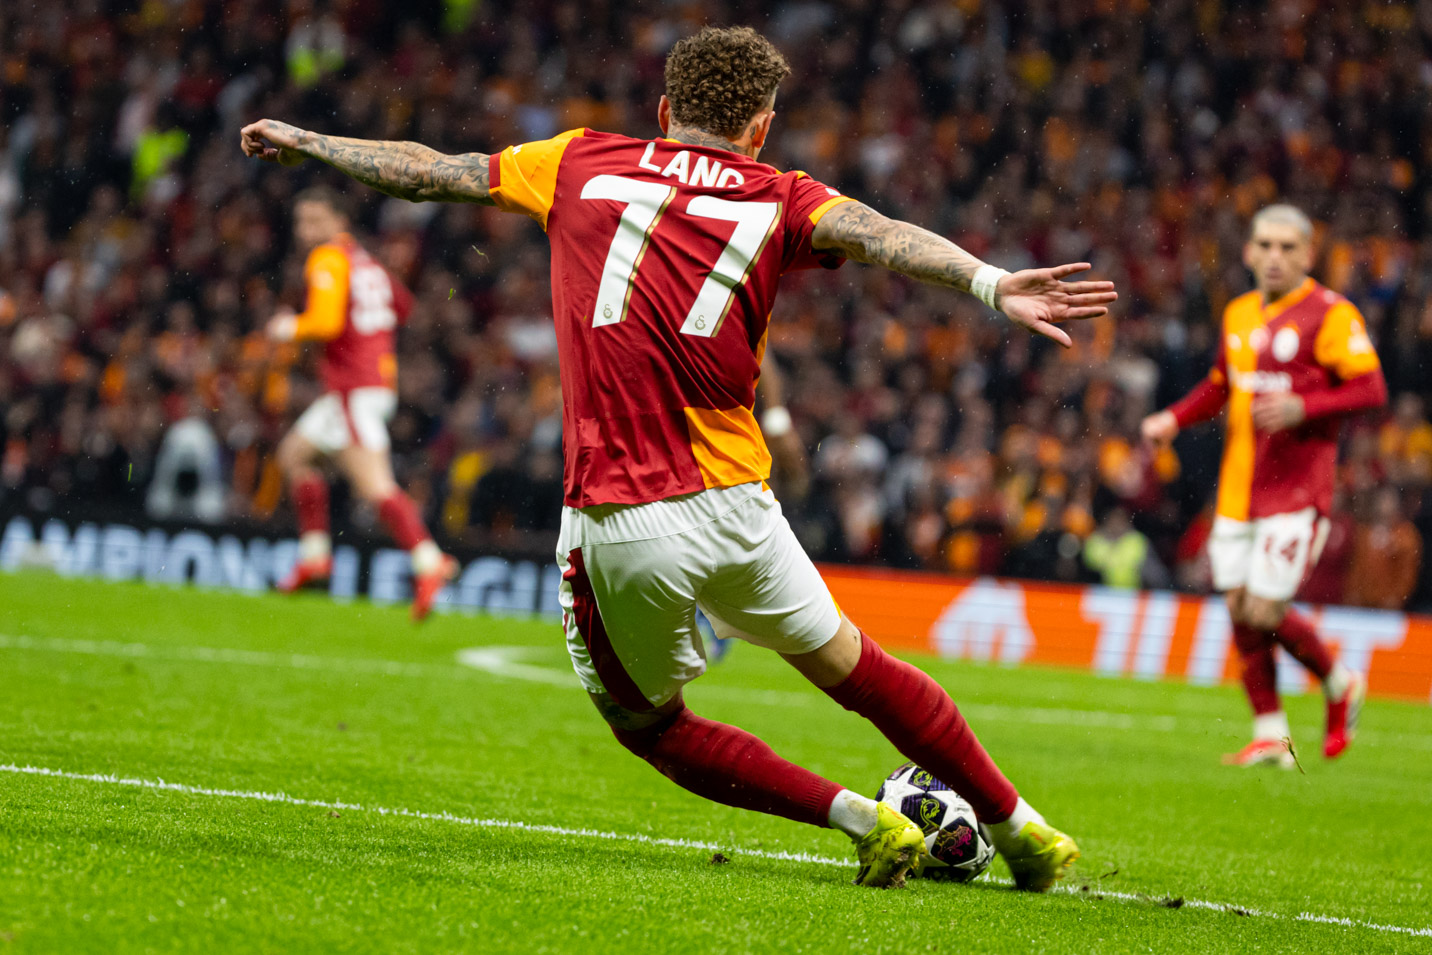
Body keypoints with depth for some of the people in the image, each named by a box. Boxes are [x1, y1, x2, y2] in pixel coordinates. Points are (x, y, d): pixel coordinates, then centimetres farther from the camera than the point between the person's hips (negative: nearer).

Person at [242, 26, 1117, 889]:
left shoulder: (582, 165, 7)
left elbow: (428, 171, 15)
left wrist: (302, 141, 29)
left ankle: (866, 822, 7)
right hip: (733, 507, 1)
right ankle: (1020, 828, 25)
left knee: (646, 720, 18)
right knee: (849, 666, 20)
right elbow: (880, 235, -16)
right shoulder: (781, 201, 4)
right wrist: (990, 283, -31)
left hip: (613, 528, -1)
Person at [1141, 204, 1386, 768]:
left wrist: (1301, 408, -23)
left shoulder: (1330, 315, -8)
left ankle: (1340, 685, 16)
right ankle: (1271, 737, 14)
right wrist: (1175, 419, 11)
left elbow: (1371, 390, -11)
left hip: (1296, 489, -7)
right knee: (1239, 611, 4)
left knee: (1263, 612, -11)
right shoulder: (1240, 313, 13)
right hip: (1238, 486, 7)